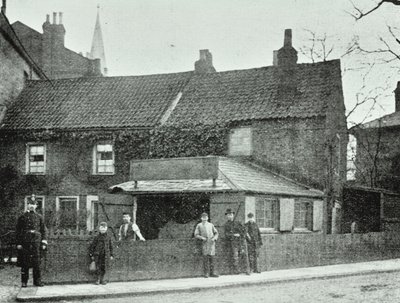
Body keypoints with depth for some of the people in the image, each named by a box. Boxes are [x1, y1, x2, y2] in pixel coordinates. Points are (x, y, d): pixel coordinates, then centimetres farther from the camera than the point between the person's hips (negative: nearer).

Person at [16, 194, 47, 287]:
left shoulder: (39, 217, 12)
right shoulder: (22, 217, 7)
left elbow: (43, 230, 12)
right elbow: (18, 231, 5)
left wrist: (43, 243, 4)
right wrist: (18, 243, -3)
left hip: (36, 241, 1)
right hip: (25, 242, -1)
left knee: (37, 262, -1)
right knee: (24, 263, 1)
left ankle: (37, 281, 5)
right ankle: (24, 282, 8)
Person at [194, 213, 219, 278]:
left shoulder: (211, 225, 17)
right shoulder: (199, 225, 10)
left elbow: (216, 233, 17)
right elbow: (196, 235, 6)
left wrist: (214, 238, -3)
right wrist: (202, 238, -10)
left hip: (211, 243, 2)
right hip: (204, 243, -2)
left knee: (212, 257, -2)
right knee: (205, 258, -6)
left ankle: (212, 273, 4)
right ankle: (206, 273, -2)